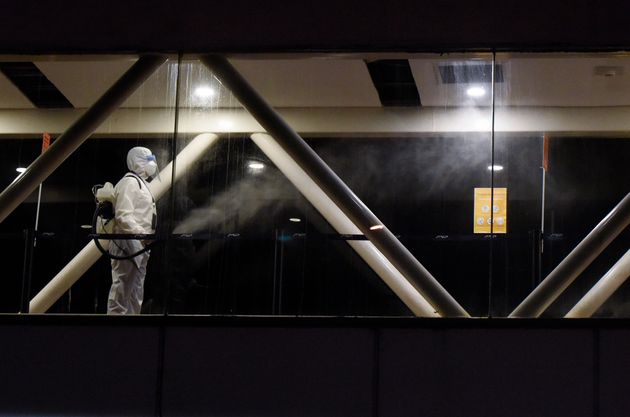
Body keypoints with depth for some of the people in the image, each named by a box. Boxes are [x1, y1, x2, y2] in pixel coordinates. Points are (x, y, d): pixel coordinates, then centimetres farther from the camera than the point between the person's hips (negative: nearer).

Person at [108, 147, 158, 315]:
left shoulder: (140, 183, 23)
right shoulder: (129, 182, -9)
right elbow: (123, 216, -21)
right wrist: (143, 234, -32)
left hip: (139, 246, 11)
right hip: (128, 244, -11)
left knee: (136, 295, 12)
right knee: (122, 291, -12)